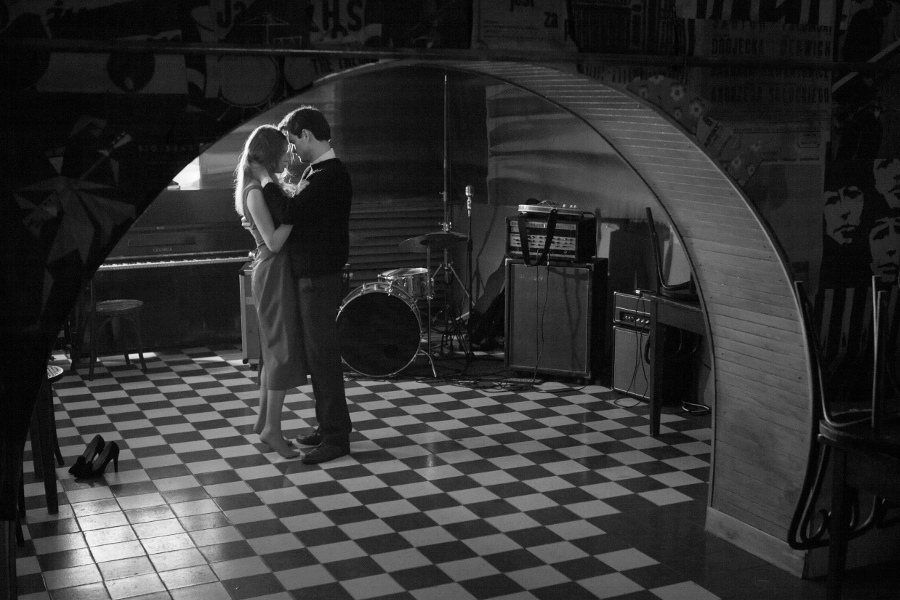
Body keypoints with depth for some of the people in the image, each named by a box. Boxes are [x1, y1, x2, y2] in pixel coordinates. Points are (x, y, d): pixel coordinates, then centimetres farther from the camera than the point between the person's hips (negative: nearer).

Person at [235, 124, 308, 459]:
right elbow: (274, 242, -21)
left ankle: (264, 421, 22)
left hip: (271, 272, 10)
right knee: (284, 348, -7)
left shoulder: (262, 187, 13)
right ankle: (272, 429, -1)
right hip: (274, 272, -10)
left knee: (274, 348, 15)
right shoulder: (256, 192, -16)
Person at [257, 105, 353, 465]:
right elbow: (300, 215, 19)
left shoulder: (330, 175, -19)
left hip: (320, 280, -10)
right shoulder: (319, 171, 13)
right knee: (316, 354, 15)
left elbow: (289, 213, -28)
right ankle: (328, 426, 25)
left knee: (323, 356, -6)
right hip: (310, 277, 10)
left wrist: (266, 182, -14)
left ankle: (336, 438, 1)